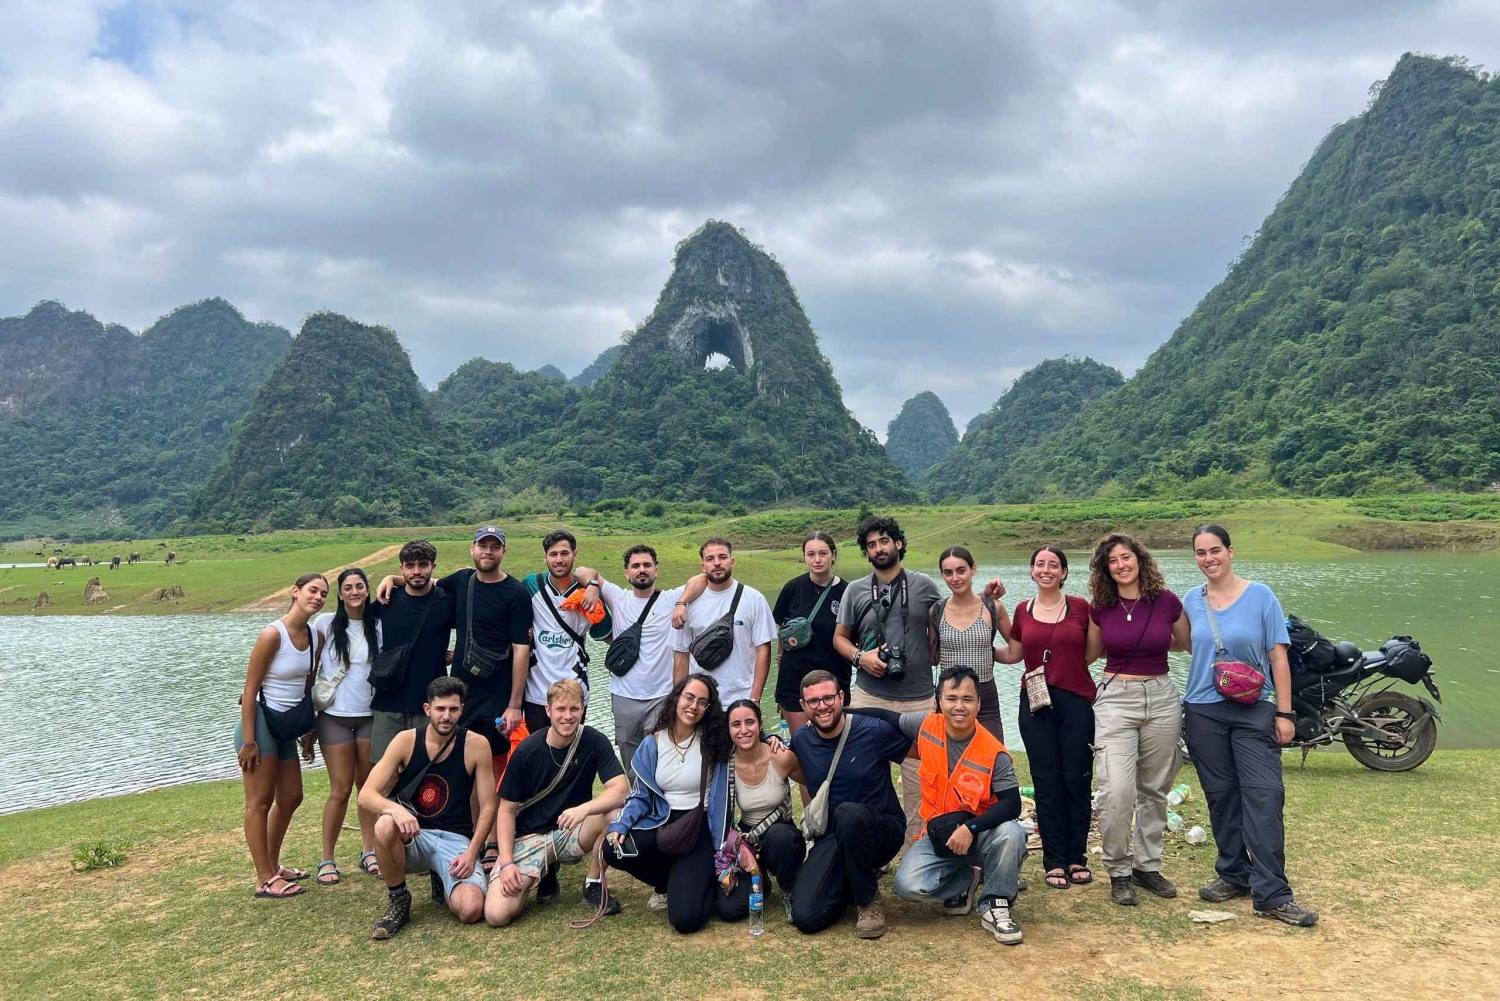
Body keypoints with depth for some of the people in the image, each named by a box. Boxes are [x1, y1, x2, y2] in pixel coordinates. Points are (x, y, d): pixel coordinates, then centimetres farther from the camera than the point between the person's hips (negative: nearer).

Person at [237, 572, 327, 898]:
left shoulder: (314, 635, 3)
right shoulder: (272, 634, -18)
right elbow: (250, 690, -16)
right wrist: (248, 741, -18)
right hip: (262, 722, -8)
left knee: (291, 798, 15)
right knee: (260, 802, 0)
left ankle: (273, 866, 31)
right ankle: (265, 880, 7)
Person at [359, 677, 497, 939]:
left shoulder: (476, 746, -6)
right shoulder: (406, 741, -5)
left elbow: (487, 807, -2)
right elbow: (366, 795, -10)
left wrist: (471, 852, -15)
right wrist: (396, 809, -32)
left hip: (455, 839, 0)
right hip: (412, 837, 0)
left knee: (471, 910, -25)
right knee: (385, 826, -36)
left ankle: (443, 882, 13)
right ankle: (398, 900, -9)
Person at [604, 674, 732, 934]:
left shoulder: (713, 743, -5)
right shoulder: (653, 743, 1)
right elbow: (641, 795, 2)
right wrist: (621, 825, -13)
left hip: (700, 830, -4)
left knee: (686, 918, -21)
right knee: (614, 850, -25)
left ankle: (703, 879, 14)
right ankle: (669, 883, 3)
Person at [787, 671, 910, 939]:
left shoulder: (875, 731, -14)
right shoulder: (800, 740, -1)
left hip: (882, 831, -3)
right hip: (832, 837, 4)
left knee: (848, 813, -39)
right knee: (805, 917, -18)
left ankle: (868, 901, -13)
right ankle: (851, 881, 16)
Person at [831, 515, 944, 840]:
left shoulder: (925, 586, 5)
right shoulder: (856, 590, 7)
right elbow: (840, 637, 12)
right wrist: (860, 657, -7)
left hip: (918, 698, 0)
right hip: (869, 696, 1)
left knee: (918, 774, 2)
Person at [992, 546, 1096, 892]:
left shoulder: (1081, 607, 2)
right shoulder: (1023, 611, 8)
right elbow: (1013, 654, 17)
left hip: (1077, 702, -1)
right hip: (1036, 704, 2)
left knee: (1077, 781, 2)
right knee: (1046, 784, 5)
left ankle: (1077, 857, 17)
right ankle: (1054, 861, 13)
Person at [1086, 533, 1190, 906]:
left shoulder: (1167, 601, -2)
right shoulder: (1101, 608, 0)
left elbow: (1189, 644, 14)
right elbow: (1092, 653, 16)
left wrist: (1155, 641, 9)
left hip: (1161, 697, 1)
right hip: (1115, 698, -1)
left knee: (1155, 790, 11)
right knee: (1116, 791, -12)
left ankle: (1148, 865, 28)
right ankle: (1119, 872, 5)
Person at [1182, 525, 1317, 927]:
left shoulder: (1260, 596, -2)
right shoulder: (1191, 601, 6)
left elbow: (1278, 657, -3)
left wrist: (1284, 713, -6)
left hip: (1254, 711, -3)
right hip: (1204, 712, 3)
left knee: (1264, 796, -10)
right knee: (1221, 796, 9)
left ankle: (1271, 894, -7)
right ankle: (1234, 874, 23)